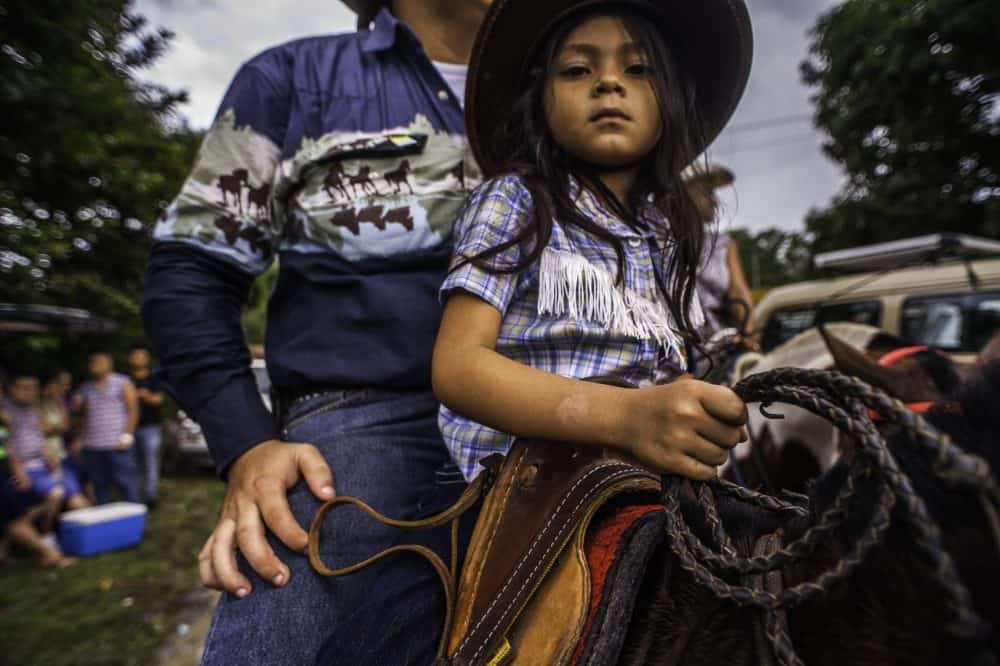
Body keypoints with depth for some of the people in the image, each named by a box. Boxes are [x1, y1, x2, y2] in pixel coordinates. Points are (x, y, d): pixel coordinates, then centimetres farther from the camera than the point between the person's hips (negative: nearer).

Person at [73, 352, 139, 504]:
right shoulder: (86, 387, 16)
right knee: (100, 486, 10)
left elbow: (133, 410, -4)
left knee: (126, 483, -5)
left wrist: (127, 436, -11)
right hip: (92, 447, 5)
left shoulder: (122, 383, 1)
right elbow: (83, 416, 23)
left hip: (117, 446, -5)